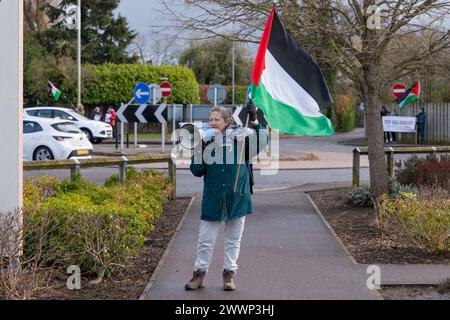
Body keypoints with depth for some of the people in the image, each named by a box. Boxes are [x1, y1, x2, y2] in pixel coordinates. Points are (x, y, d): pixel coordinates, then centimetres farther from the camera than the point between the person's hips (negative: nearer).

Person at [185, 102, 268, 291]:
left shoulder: (239, 136, -3)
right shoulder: (206, 140, 2)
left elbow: (261, 142, -15)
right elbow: (197, 171, 0)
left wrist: (254, 121, -22)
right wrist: (200, 151, -15)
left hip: (237, 196, -1)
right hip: (213, 198, 1)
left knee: (233, 239, 10)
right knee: (205, 238, 5)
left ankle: (229, 273, 20)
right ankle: (199, 272, 15)